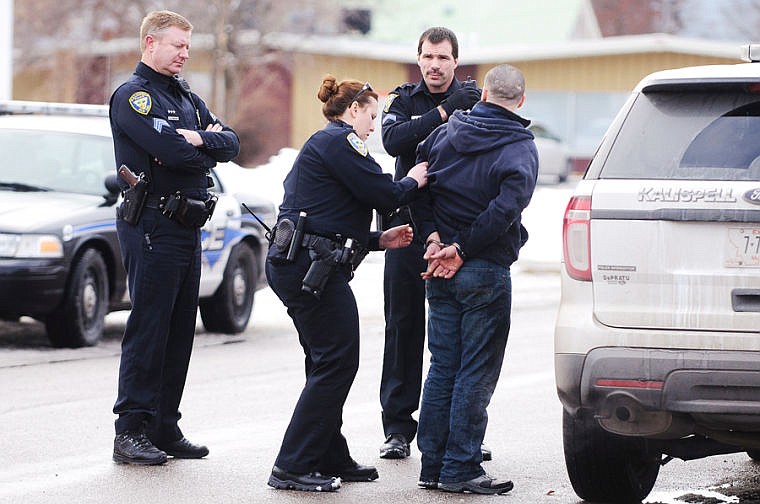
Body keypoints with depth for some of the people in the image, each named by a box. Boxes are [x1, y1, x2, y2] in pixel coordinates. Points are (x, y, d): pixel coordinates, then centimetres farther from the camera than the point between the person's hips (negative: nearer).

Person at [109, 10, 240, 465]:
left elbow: (231, 143, 9)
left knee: (180, 330, 9)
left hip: (189, 227, 8)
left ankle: (165, 428, 15)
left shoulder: (188, 98, 20)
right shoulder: (134, 95, -7)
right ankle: (131, 431, -5)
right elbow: (172, 151, -20)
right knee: (149, 328, -8)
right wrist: (206, 150, -1)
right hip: (153, 226, -8)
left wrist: (199, 141, -11)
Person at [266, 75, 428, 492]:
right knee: (337, 361, -8)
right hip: (311, 266, -11)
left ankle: (330, 458, 21)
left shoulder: (322, 144, 26)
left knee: (329, 363, 15)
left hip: (296, 265, 11)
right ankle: (293, 467, -7)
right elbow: (383, 195, -12)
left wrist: (379, 240, 21)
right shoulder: (339, 140, -7)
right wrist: (414, 180, 7)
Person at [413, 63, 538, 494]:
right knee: (477, 373, 1)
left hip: (440, 270, 5)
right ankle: (460, 469, 2)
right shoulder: (522, 148, -10)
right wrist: (462, 250, -16)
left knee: (442, 367, 12)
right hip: (486, 271, -5)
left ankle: (433, 465, 15)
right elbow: (507, 208, -22)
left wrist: (434, 238, -5)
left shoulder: (445, 133, 6)